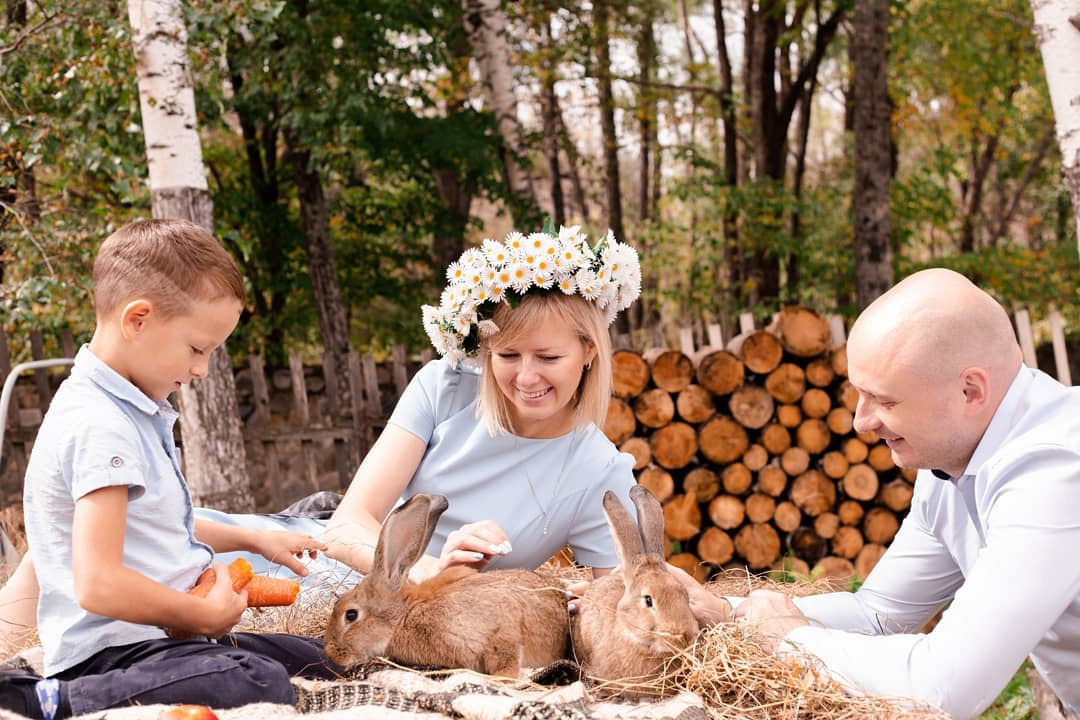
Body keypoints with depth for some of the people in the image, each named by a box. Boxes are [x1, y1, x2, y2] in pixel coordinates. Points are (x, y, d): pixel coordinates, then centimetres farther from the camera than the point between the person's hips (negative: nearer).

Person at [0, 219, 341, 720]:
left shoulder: (132, 412, 15)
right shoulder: (99, 427, -19)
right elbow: (98, 585, -26)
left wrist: (253, 539, 28)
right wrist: (207, 615, -14)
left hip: (155, 635, 11)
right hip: (110, 649, -11)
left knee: (321, 663, 14)